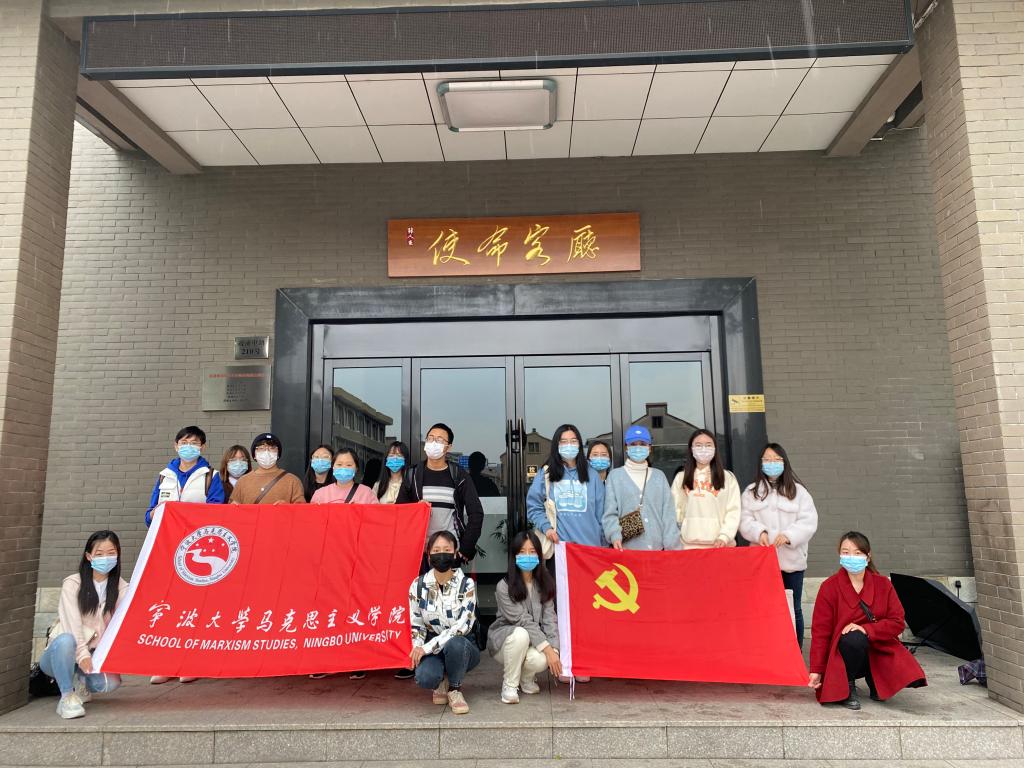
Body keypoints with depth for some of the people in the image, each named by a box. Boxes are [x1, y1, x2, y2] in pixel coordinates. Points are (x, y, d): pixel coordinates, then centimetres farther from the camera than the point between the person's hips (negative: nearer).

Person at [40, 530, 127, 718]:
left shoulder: (121, 587, 1)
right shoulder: (72, 584, -8)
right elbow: (72, 623, -18)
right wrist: (82, 655, -30)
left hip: (96, 654, 2)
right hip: (63, 653, -2)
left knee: (110, 682, -29)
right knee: (66, 640, -37)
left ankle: (80, 682, 7)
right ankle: (66, 696, -17)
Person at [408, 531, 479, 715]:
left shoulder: (466, 584, -12)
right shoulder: (418, 585, -4)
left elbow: (463, 625, -20)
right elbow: (416, 625, 3)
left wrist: (427, 647, -24)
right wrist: (418, 649, -17)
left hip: (462, 647, -1)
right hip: (431, 649, 1)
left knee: (454, 643, -38)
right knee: (424, 678, -33)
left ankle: (455, 689, -7)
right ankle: (441, 682, 7)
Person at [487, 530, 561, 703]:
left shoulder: (545, 583, -4)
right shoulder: (504, 587, -19)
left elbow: (549, 618, -9)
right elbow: (523, 621, -22)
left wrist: (554, 650, -23)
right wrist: (547, 648, -26)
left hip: (533, 642, 3)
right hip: (504, 639, -3)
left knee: (540, 661, -30)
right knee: (520, 634, -36)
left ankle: (526, 678, 8)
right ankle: (509, 684, -13)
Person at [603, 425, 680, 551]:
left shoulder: (659, 476, 12)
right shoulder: (615, 475, 6)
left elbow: (668, 512, 7)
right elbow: (610, 512, 0)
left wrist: (671, 544, -3)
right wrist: (615, 535, -17)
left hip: (657, 547, 2)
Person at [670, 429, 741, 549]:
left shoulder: (728, 477, 9)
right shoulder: (681, 478, 12)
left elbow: (733, 512, 2)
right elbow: (675, 511, 7)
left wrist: (724, 537, -11)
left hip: (719, 545, -1)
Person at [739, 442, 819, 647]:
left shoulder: (798, 491, 6)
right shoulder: (751, 492, 9)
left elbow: (809, 521, -3)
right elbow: (745, 521, 1)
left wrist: (788, 535, -19)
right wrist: (759, 533, -19)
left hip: (792, 559, 0)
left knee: (793, 609, 9)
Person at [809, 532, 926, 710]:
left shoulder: (882, 584, -1)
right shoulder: (829, 587, -9)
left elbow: (897, 622, -7)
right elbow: (820, 631, -9)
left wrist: (866, 629, -24)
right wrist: (816, 670, -14)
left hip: (879, 649, 3)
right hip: (844, 652, -3)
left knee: (907, 674, -25)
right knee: (854, 639, -36)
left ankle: (876, 683, 11)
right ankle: (847, 687, -8)